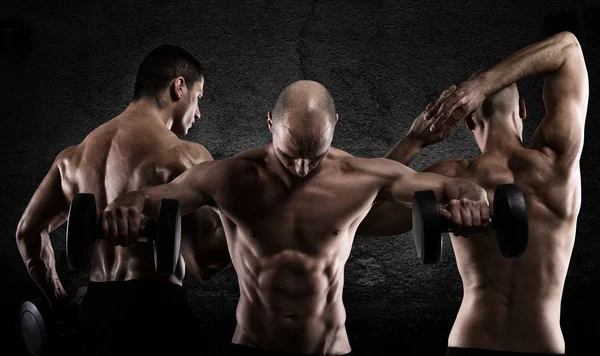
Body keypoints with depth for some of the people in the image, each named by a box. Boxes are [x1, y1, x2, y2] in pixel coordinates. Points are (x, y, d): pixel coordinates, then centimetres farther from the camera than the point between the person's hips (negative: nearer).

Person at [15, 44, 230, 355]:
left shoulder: (76, 154, 11)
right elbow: (203, 262, -16)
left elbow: (28, 231, 16)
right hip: (154, 307, -7)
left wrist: (63, 307, 22)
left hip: (94, 308, 7)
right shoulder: (183, 156, -11)